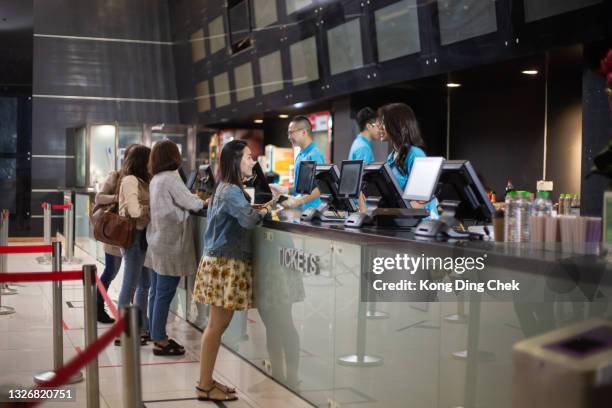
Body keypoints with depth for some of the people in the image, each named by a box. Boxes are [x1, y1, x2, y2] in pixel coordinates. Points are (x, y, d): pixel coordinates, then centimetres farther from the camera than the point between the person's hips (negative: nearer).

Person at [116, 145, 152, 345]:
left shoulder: (142, 181, 16)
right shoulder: (130, 180, -12)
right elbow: (136, 211, -18)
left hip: (142, 236, 10)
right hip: (133, 236, -10)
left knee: (145, 284, 14)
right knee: (130, 285, -5)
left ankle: (142, 327, 23)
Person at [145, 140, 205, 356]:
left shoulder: (155, 179, 12)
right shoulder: (171, 178, -13)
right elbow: (191, 204, -11)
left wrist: (193, 198, 11)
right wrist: (204, 201, 8)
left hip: (157, 241, 9)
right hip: (170, 244, -9)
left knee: (156, 292, 12)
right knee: (165, 294, -4)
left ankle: (157, 336, 19)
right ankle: (160, 341, 1)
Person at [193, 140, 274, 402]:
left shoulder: (227, 188, 16)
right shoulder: (231, 191, -16)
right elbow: (248, 220, -28)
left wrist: (263, 207, 1)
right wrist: (267, 209, -10)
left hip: (223, 261, 10)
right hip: (226, 264, -10)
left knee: (218, 324, 13)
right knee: (217, 325, -4)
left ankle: (206, 381, 20)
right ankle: (205, 386, 3)